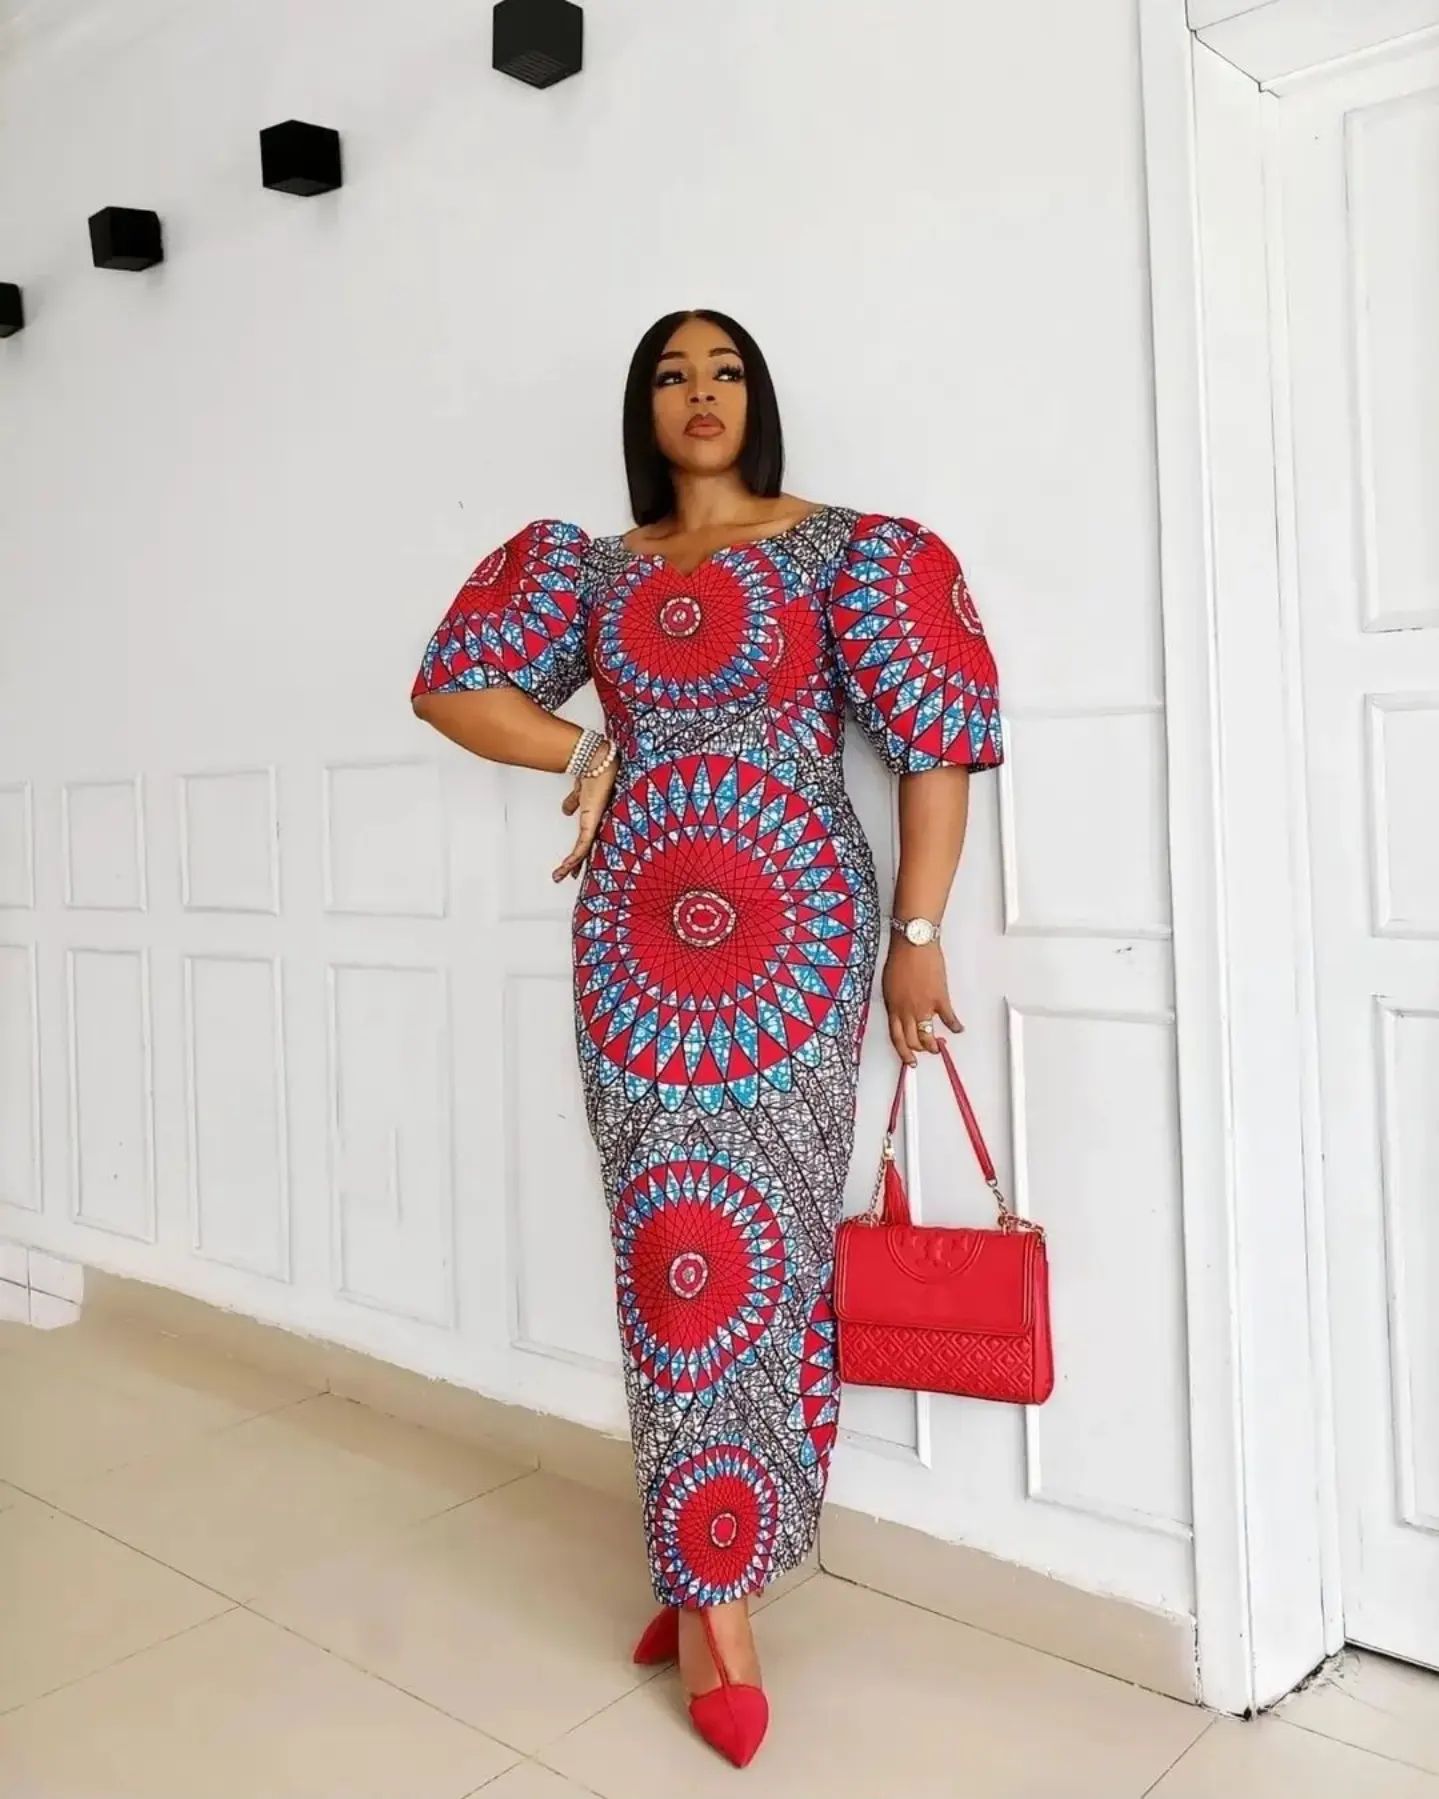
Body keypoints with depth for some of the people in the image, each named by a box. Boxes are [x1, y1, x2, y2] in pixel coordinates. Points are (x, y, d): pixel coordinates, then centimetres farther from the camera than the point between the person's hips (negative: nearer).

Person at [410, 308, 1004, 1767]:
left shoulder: (842, 547, 5)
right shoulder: (596, 569, 15)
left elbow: (933, 740, 0)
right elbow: (450, 686, 14)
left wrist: (917, 936, -5)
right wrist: (589, 754, 1)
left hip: (791, 930, -2)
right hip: (638, 936, 3)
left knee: (764, 1239, 0)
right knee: (677, 1244, 3)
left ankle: (708, 1567, 17)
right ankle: (714, 1579, 17)